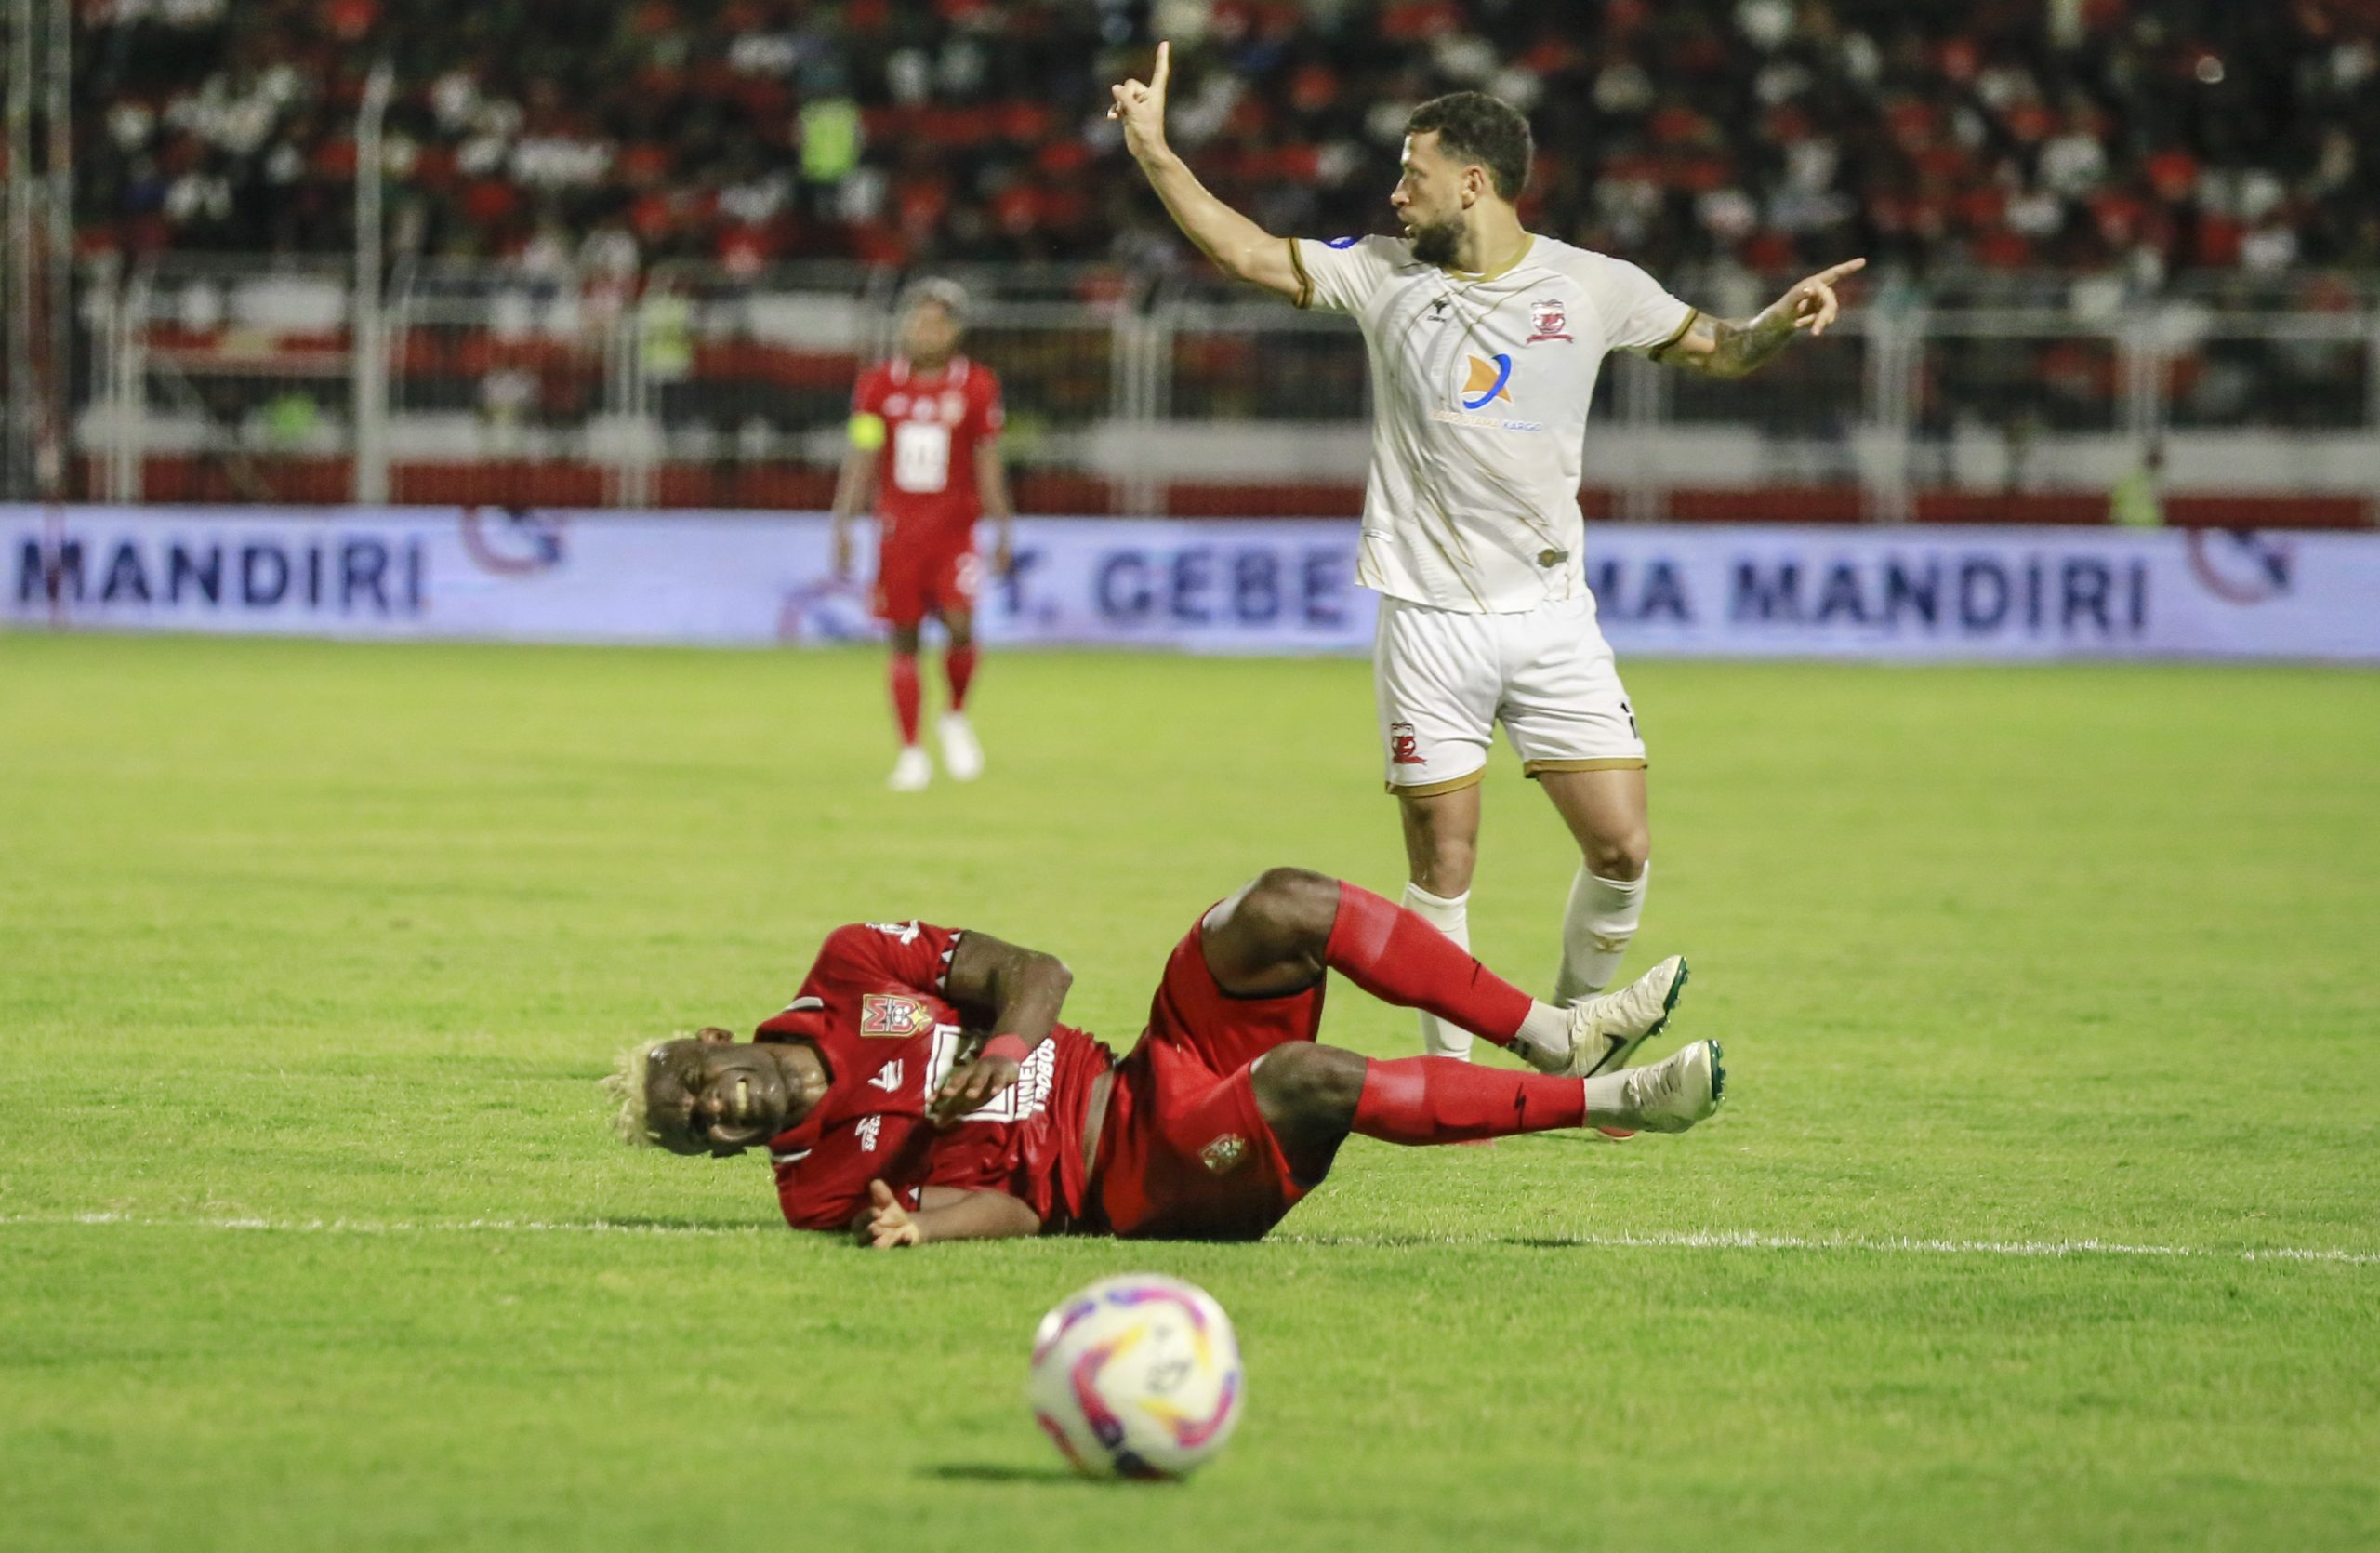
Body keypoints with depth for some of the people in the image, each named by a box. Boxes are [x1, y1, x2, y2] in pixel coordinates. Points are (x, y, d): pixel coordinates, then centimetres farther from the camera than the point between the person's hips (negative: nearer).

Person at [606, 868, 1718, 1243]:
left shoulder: (848, 976, 8)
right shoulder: (820, 1185, -5)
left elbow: (1034, 972, 6)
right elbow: (1012, 1212, -9)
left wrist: (1005, 1049, -14)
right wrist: (914, 1229, -30)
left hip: (1146, 1081, 6)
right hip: (1139, 1190, -6)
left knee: (1284, 906, -17)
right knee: (1306, 1082, -35)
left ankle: (1555, 1034, -10)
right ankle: (1601, 1099, -26)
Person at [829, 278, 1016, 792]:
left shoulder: (976, 387, 0)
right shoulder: (879, 385, 2)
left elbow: (988, 462, 4)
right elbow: (861, 459, 4)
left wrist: (1002, 528, -1)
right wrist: (843, 523, -3)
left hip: (955, 528, -1)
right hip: (898, 531, 1)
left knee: (959, 625, -18)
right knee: (904, 639, 2)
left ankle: (956, 719, 9)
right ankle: (911, 753, 9)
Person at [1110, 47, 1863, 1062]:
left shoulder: (1593, 287, 3)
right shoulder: (1385, 275, 4)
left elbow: (1719, 349, 12)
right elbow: (1248, 252, 5)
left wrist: (1786, 317, -8)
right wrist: (1153, 152, -1)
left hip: (1551, 615, 0)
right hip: (1429, 621, 0)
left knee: (1622, 847, -6)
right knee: (1443, 868, -2)